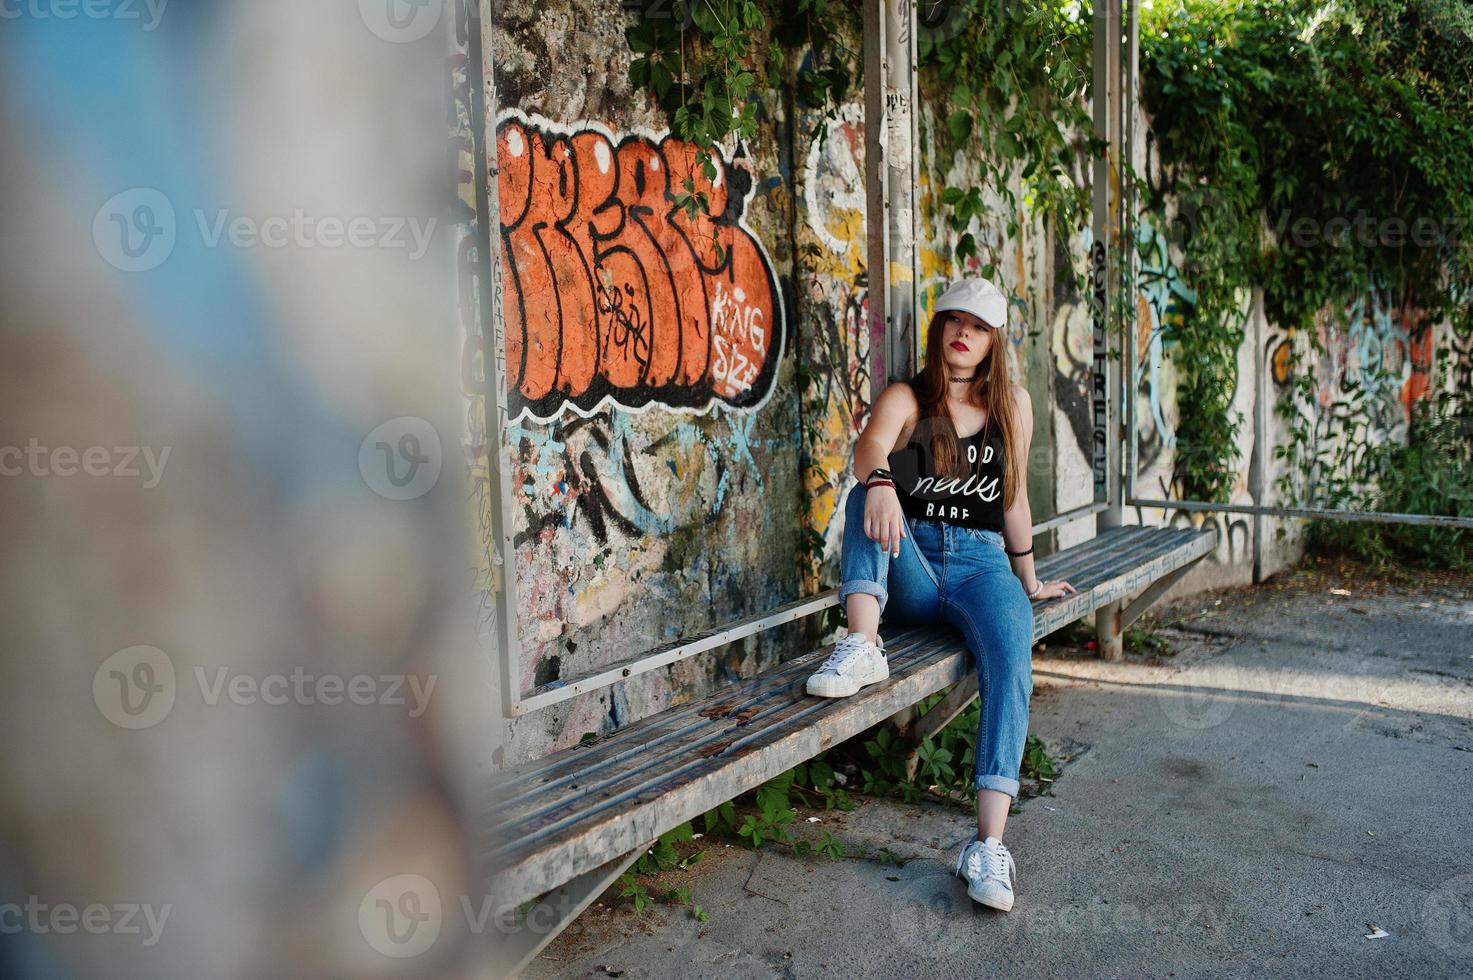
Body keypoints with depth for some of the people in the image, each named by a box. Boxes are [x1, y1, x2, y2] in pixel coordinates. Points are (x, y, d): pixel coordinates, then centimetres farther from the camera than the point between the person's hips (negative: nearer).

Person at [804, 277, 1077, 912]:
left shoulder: (1013, 404, 13)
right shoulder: (905, 398, 4)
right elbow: (869, 448, -20)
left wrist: (1031, 584, 24)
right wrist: (879, 482, -43)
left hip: (981, 563, 1)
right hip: (911, 569, 0)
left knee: (1012, 656, -29)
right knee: (869, 496, -28)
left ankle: (988, 845, -36)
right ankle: (862, 647, -40)